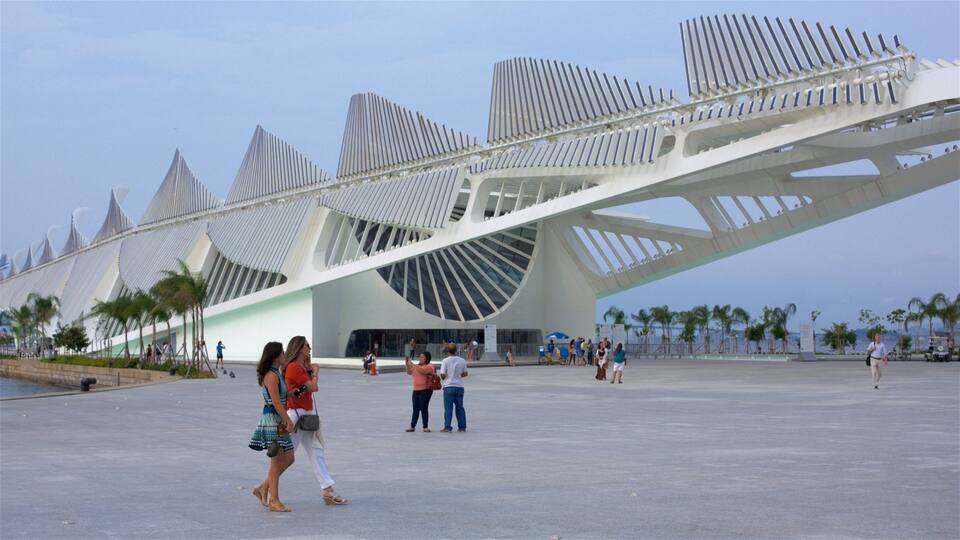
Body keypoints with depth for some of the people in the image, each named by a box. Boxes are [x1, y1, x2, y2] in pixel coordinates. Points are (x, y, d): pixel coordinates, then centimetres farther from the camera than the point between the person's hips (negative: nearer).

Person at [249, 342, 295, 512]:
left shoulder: (277, 374, 15)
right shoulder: (271, 375, -16)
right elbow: (276, 402, -20)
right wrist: (288, 421, -18)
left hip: (279, 420, 10)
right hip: (272, 418, -10)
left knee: (289, 459, 10)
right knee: (277, 462, -4)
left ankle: (263, 488, 18)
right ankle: (274, 501, 3)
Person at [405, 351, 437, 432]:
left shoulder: (429, 366, -5)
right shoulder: (417, 366, 17)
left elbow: (423, 371, -24)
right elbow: (409, 373, 14)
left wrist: (413, 365, -25)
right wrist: (407, 365, -2)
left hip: (426, 390, -7)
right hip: (416, 390, 7)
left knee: (424, 408, -8)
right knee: (415, 409, 7)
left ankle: (425, 427, -2)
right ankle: (412, 426, 9)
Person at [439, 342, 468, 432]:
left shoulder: (445, 361, -10)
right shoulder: (462, 361, 1)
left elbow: (442, 375, -13)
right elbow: (465, 374, 9)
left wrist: (443, 378, 8)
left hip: (449, 387, -3)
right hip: (459, 387, 3)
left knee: (448, 408, 1)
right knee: (460, 407, 12)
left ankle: (447, 427, -1)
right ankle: (462, 427, 13)